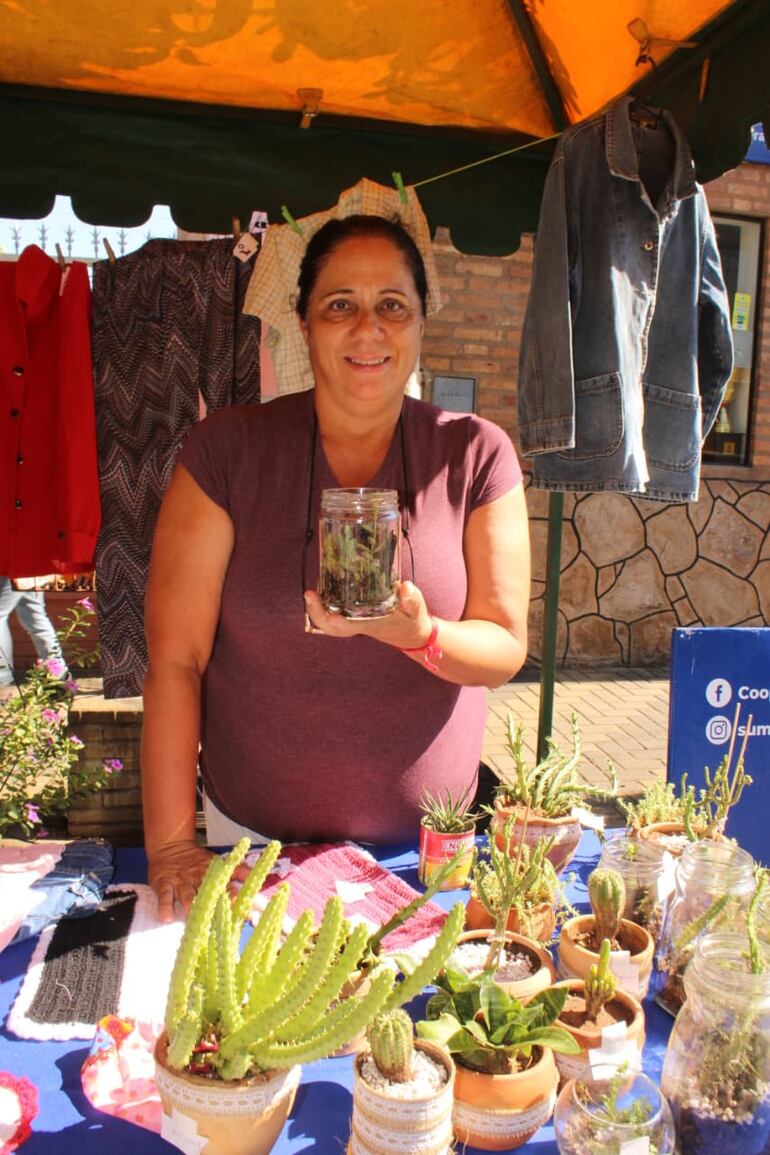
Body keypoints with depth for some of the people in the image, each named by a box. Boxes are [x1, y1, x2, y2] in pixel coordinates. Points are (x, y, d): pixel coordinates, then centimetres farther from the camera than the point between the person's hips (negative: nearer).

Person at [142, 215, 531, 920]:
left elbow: (505, 648, -6)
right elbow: (175, 657, -11)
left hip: (425, 840, 1)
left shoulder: (477, 455, -7)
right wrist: (170, 842, -14)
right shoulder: (228, 449, -10)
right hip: (253, 834, 0)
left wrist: (419, 635, -27)